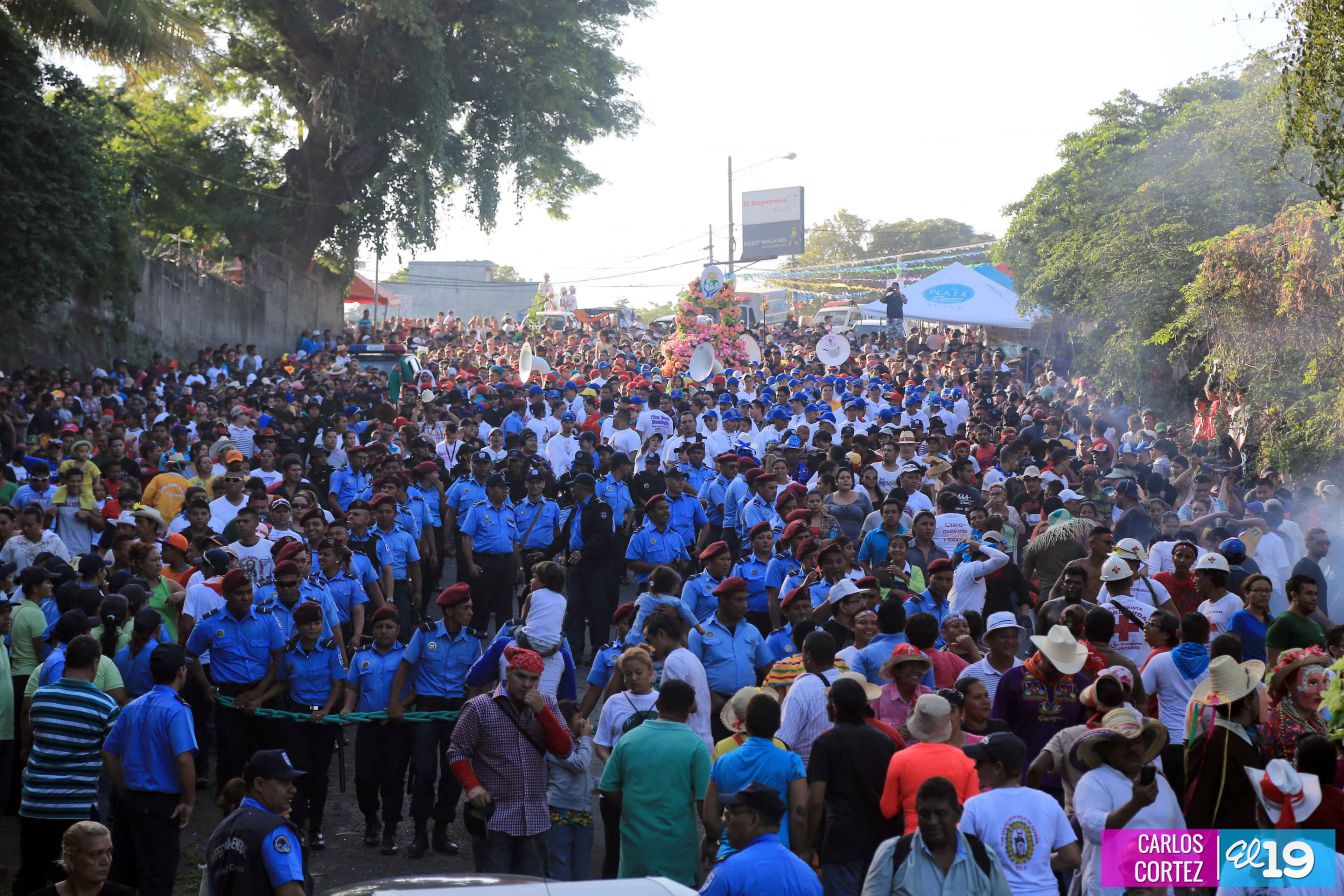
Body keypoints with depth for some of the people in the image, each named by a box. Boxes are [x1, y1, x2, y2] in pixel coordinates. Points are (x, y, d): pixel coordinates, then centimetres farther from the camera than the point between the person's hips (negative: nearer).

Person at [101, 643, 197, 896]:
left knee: (122, 875, 17)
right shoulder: (176, 710, -15)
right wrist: (189, 802, -15)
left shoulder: (131, 707, 7)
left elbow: (109, 752, 11)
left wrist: (124, 792, 16)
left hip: (130, 799, 7)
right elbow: (184, 759, -25)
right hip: (161, 804, -7)